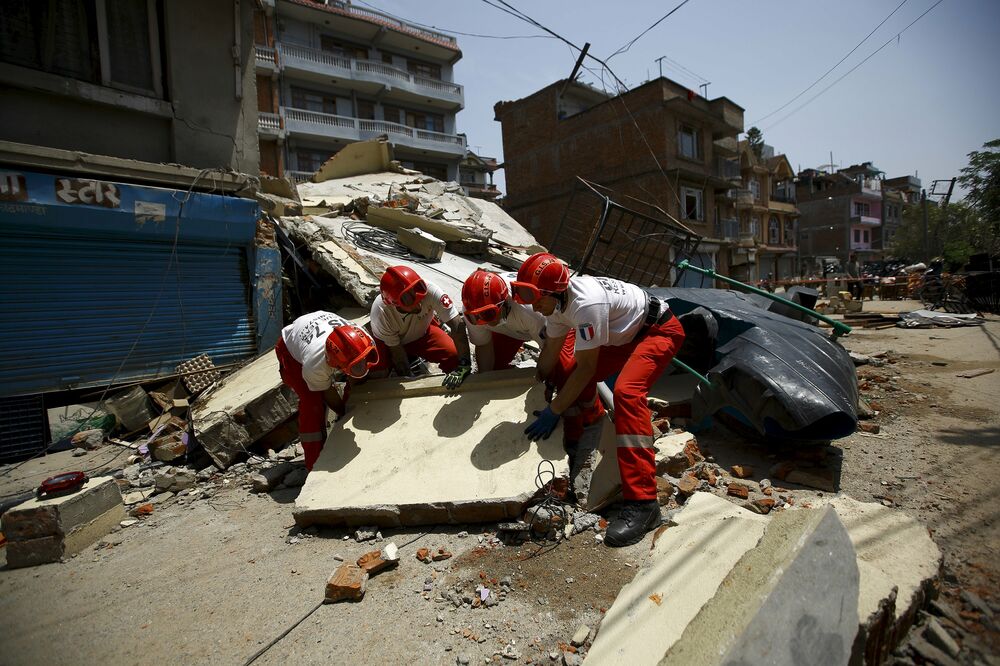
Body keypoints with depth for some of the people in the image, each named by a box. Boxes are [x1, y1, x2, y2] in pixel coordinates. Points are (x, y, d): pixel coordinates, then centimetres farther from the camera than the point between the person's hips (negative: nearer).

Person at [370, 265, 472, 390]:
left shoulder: (429, 290, -39)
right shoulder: (381, 312, -36)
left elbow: (458, 325, -40)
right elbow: (396, 351, -24)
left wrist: (463, 365, -43)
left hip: (422, 332, 1)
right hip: (388, 340, 0)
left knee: (454, 353, -23)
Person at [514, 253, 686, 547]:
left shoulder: (586, 303, -35)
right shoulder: (556, 302, -7)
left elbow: (586, 367, -29)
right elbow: (551, 351, 6)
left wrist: (553, 412, -23)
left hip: (660, 329, -9)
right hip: (626, 334, 9)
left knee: (626, 392, -30)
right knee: (575, 380, 7)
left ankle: (642, 502, -30)